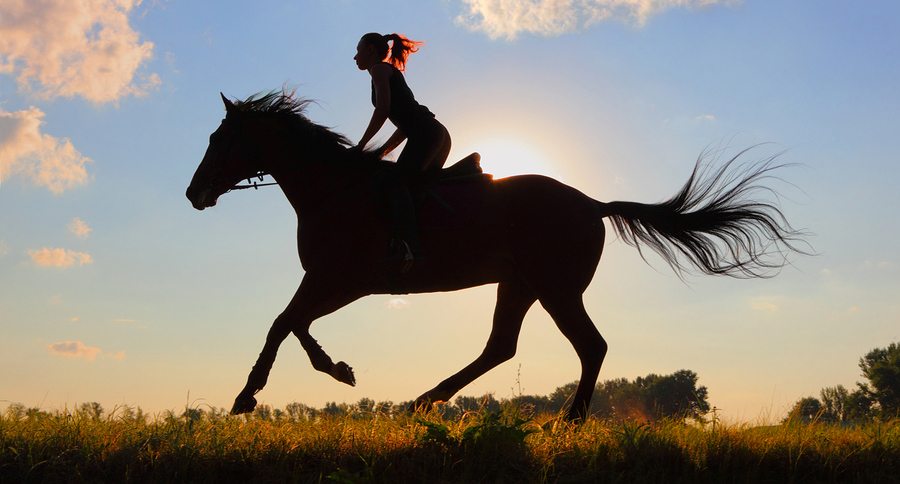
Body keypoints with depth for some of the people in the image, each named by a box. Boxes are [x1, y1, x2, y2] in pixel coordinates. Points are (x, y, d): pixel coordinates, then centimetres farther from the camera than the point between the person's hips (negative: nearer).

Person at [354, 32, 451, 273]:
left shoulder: (380, 69, 7)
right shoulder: (392, 74, 33)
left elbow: (383, 109, -9)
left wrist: (361, 145, -4)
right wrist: (381, 152, 23)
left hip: (426, 133, -10)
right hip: (438, 135, 10)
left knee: (395, 182, -21)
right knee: (418, 185, 12)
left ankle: (407, 246, -38)